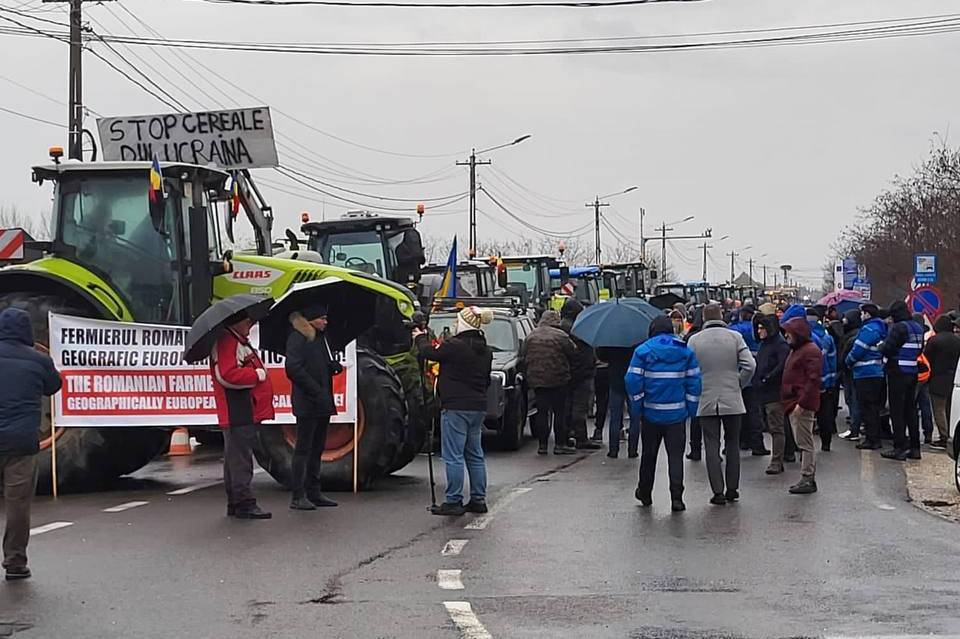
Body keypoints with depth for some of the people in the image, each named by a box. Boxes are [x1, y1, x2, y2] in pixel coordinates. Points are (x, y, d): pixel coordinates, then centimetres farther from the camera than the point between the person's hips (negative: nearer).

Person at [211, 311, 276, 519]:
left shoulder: (241, 342, 22)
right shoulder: (225, 342, -13)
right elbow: (227, 375, -24)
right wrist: (258, 375, -15)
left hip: (245, 413, 11)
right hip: (237, 413, -11)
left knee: (236, 457, 14)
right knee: (241, 457, -10)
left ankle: (235, 503, 19)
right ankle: (244, 503, -10)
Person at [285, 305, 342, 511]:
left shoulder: (320, 337, 19)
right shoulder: (298, 338, -10)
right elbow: (293, 368, -19)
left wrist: (334, 366, 1)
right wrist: (316, 391, -20)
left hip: (322, 403, 9)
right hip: (307, 403, -9)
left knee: (317, 449, 13)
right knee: (303, 449, -6)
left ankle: (314, 492, 20)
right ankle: (298, 496, -4)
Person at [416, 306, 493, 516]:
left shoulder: (455, 346, -15)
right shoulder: (485, 351, 10)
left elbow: (430, 352, -4)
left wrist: (420, 338, 16)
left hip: (456, 407, -8)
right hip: (478, 407, 8)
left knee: (453, 455, -4)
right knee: (475, 454, 14)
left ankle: (453, 502, -3)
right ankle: (478, 500, 17)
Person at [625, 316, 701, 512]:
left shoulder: (643, 351, -2)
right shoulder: (686, 351, 4)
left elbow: (633, 380, -7)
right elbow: (694, 381, 1)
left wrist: (637, 406, 1)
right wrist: (690, 409, 5)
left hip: (651, 412, 0)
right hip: (677, 413, 0)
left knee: (649, 454, 14)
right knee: (676, 455, 2)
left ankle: (645, 494, 27)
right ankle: (676, 497, -8)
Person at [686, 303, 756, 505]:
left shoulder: (694, 340, -4)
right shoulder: (735, 337, -4)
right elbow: (750, 365, -10)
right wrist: (739, 384, 5)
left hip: (706, 400, -1)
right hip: (732, 399, 1)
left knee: (712, 446, 3)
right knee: (733, 444, 13)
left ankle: (718, 491, -1)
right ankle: (732, 489, 15)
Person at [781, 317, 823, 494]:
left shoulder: (811, 351, -12)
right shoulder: (795, 350, 21)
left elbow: (813, 380, -19)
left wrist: (801, 403, -22)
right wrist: (787, 402, 17)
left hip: (802, 405, -11)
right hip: (793, 404, 11)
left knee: (805, 443, -7)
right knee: (802, 443, 12)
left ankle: (807, 479, -4)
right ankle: (808, 479, 16)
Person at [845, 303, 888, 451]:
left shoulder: (868, 329, -16)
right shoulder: (881, 329, 14)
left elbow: (857, 350, -18)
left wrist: (848, 362, 2)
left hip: (866, 374, -9)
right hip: (878, 373, 9)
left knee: (867, 407, -5)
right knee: (874, 407, 14)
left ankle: (871, 439, -4)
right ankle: (875, 437, 18)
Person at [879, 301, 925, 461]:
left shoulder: (898, 327, -15)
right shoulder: (918, 328, 9)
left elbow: (887, 350, -17)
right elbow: (920, 350, 14)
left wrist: (881, 346, 2)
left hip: (898, 374, -7)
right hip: (913, 374, 7)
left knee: (897, 412, -2)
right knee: (911, 410, 13)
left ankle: (900, 448, -3)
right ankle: (914, 447, 15)